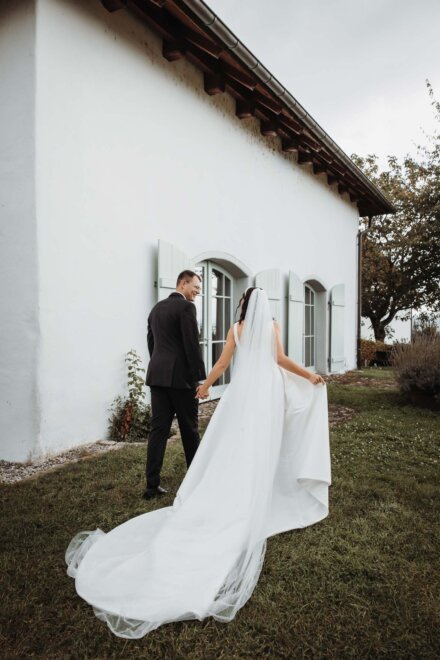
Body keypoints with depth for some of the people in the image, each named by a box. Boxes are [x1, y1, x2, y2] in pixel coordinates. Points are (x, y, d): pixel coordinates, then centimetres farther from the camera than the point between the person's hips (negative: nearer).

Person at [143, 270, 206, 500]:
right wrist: (200, 377, -10)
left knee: (158, 429, 6)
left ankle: (152, 484, 7)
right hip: (180, 376, -7)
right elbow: (192, 345, -14)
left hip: (157, 375, 7)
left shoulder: (156, 308, 16)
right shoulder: (186, 307, -9)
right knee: (189, 429, 7)